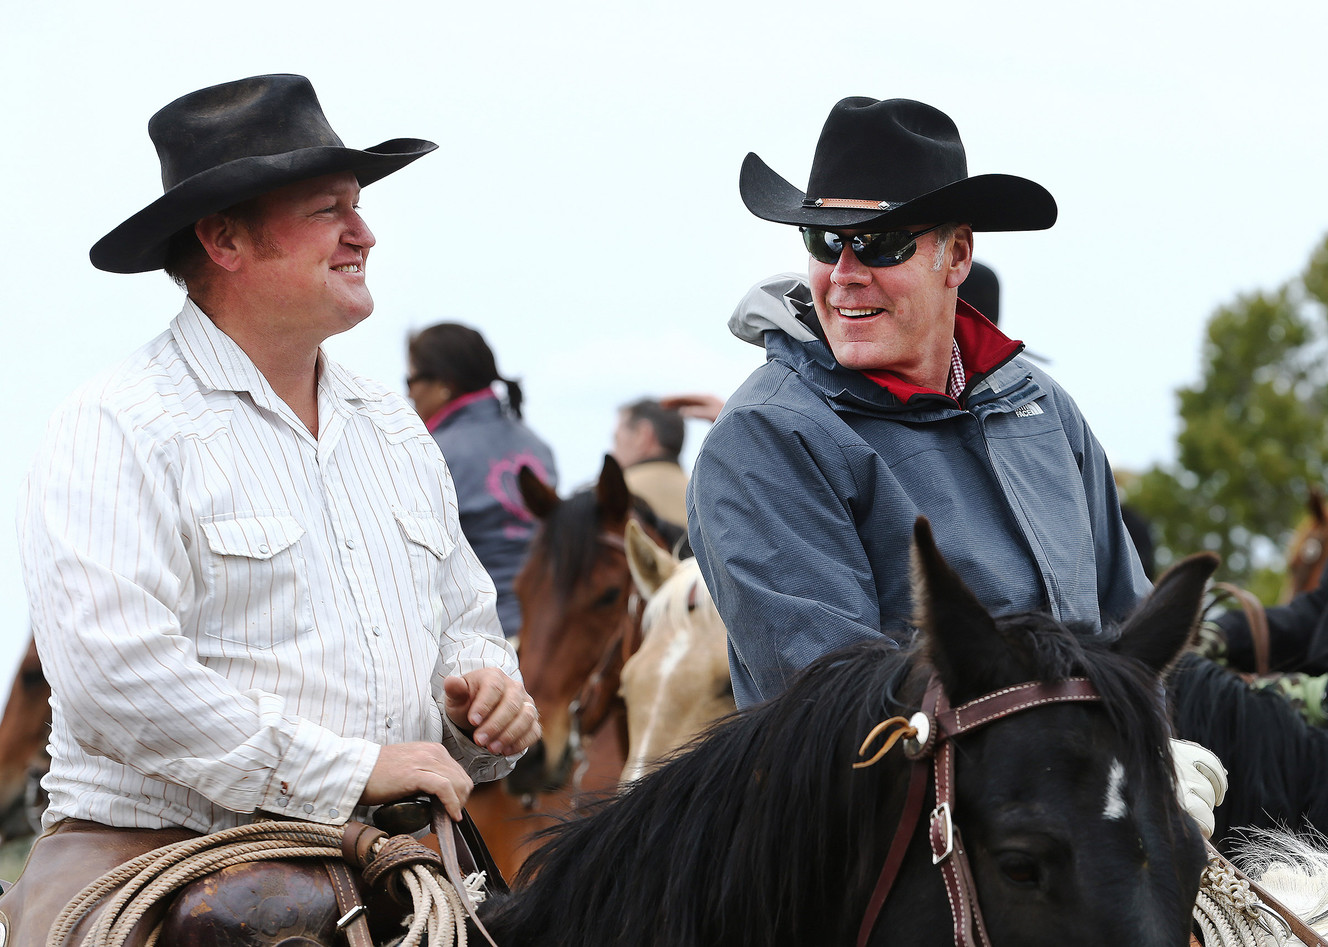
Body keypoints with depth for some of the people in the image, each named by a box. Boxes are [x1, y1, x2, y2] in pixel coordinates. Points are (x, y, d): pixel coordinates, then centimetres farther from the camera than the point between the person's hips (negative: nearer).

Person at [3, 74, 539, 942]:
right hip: (155, 852, -6)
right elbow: (114, 673, -17)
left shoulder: (396, 431, 19)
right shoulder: (116, 430, -5)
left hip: (380, 867, 6)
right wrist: (348, 770, -17)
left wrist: (483, 697, 5)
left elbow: (466, 621, 30)